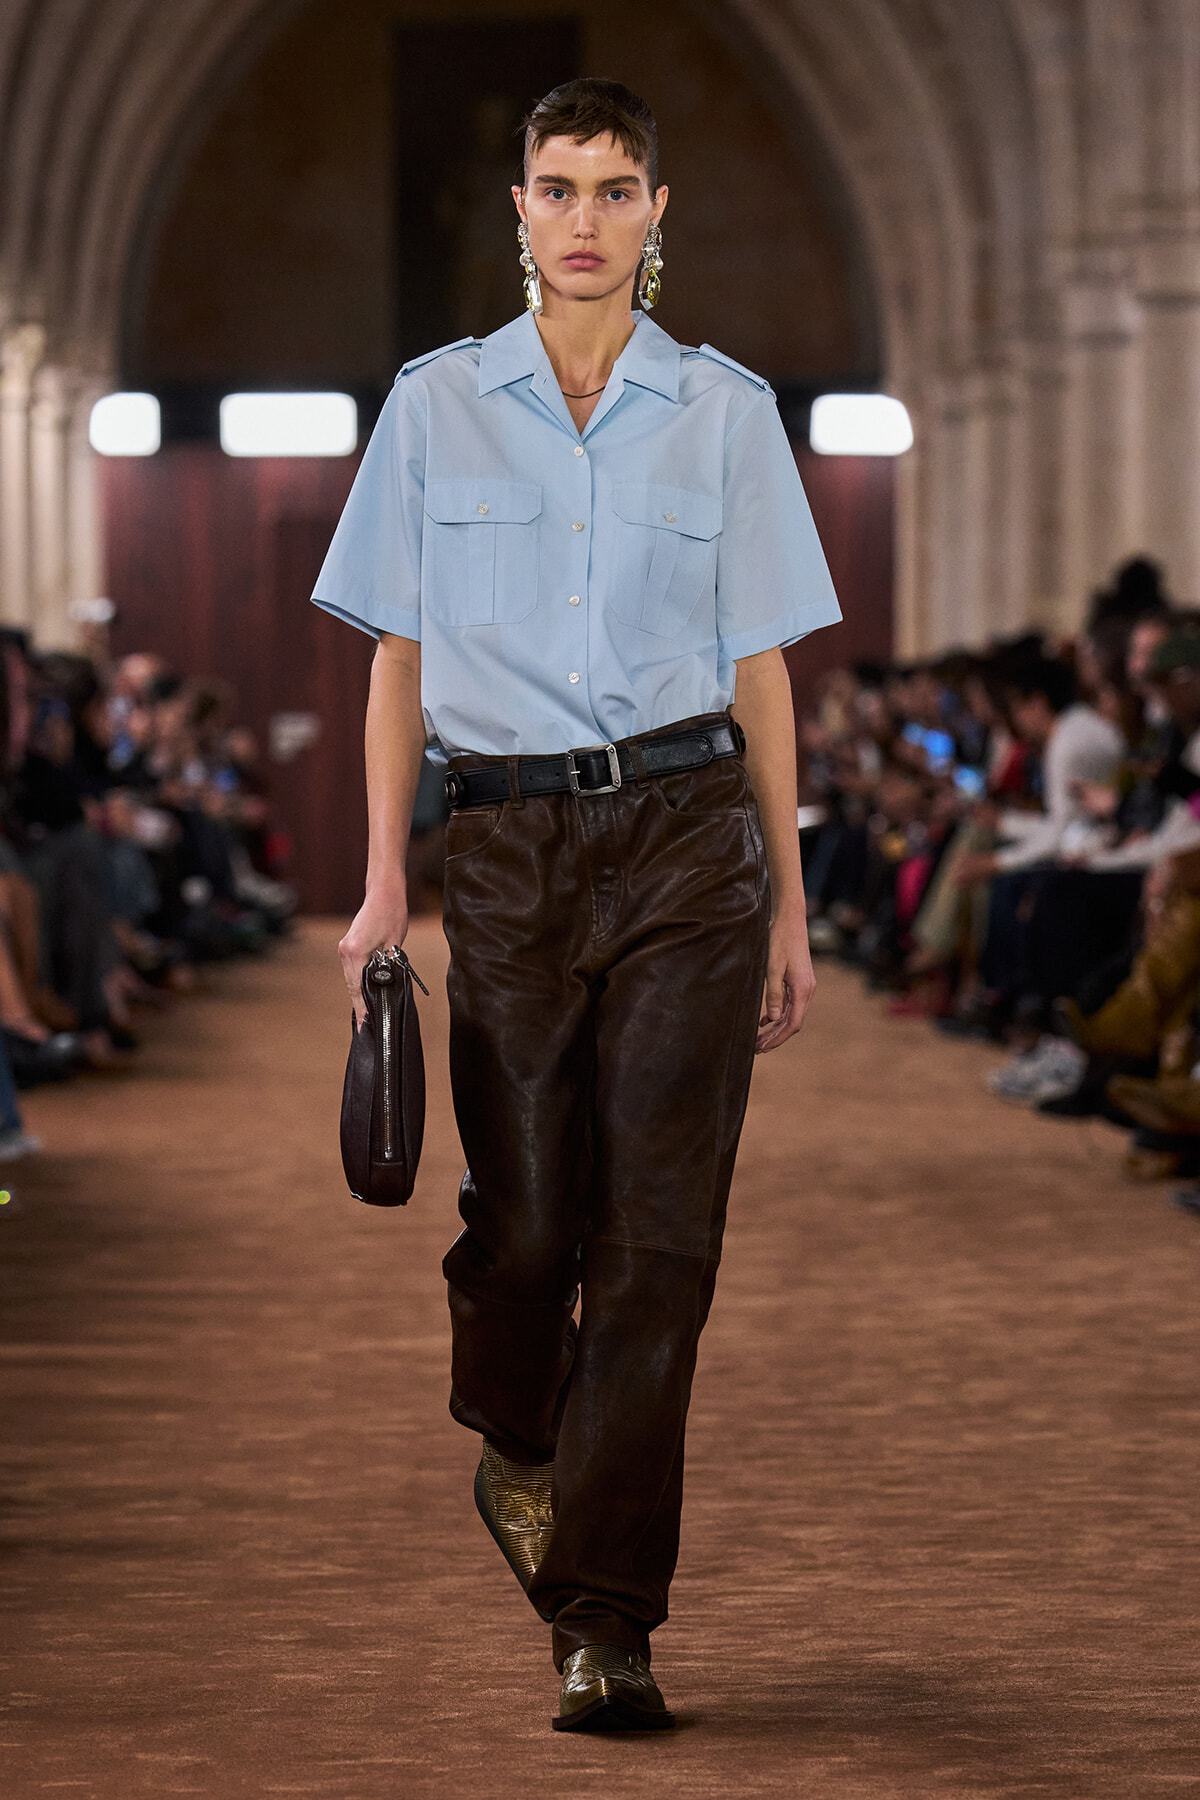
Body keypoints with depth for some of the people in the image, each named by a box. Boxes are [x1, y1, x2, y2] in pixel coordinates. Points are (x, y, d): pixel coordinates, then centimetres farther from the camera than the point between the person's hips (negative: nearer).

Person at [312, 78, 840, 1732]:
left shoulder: (726, 413, 6)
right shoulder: (439, 405, 7)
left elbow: (760, 668, 8)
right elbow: (401, 659, 9)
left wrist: (790, 907, 6)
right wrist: (385, 881, 1)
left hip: (686, 842, 0)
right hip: (507, 848, 1)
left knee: (658, 1233, -7)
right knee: (526, 1221, 2)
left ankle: (603, 1622, -3)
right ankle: (519, 1448, 37)